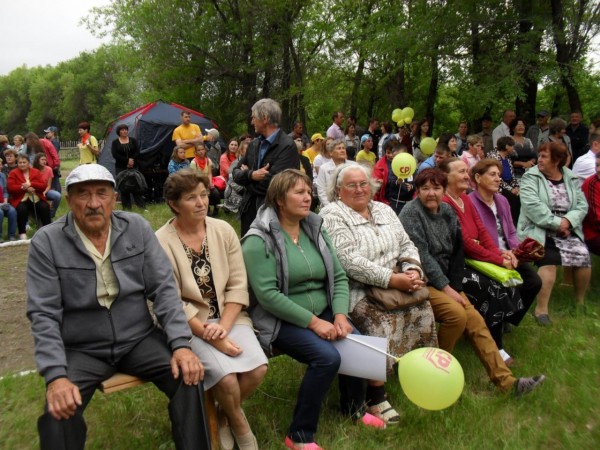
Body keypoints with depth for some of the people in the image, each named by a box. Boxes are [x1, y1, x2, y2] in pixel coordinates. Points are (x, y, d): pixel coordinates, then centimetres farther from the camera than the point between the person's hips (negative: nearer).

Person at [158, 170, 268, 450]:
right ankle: (239, 423, 11)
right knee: (226, 376, -25)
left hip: (228, 317, 4)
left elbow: (238, 285, 0)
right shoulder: (161, 242, -11)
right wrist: (214, 339, -20)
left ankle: (224, 417, 13)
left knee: (257, 368, -19)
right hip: (188, 325, -3)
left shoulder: (224, 230, 1)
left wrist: (224, 326, -16)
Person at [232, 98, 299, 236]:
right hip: (249, 210, 7)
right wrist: (251, 175, -13)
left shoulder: (287, 146, -14)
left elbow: (272, 182, -21)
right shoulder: (254, 144, 10)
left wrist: (247, 174, -4)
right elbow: (236, 173, 9)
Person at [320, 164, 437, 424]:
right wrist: (392, 279, -21)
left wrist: (413, 270, -7)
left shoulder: (383, 210, 16)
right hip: (355, 290, -7)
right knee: (383, 321, -28)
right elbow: (349, 262, -20)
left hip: (394, 284, 7)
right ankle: (375, 397, -13)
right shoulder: (332, 216, -9)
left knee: (423, 309, -13)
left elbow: (406, 245, 15)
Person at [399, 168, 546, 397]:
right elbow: (421, 256, -18)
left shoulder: (447, 211, 10)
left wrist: (455, 287, -1)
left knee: (475, 320, -9)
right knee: (457, 314, -26)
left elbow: (457, 252, 10)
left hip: (445, 281, 7)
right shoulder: (411, 212, -11)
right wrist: (446, 289, -18)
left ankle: (506, 380, -5)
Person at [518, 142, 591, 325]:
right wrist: (556, 223, -19)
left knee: (583, 256, -16)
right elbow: (532, 205, -16)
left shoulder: (572, 179, 12)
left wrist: (567, 221, -16)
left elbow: (582, 205, 3)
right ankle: (541, 308, -20)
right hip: (538, 230, -4)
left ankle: (580, 301, 10)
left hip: (567, 230, 4)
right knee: (549, 258, -29)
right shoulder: (531, 177, -2)